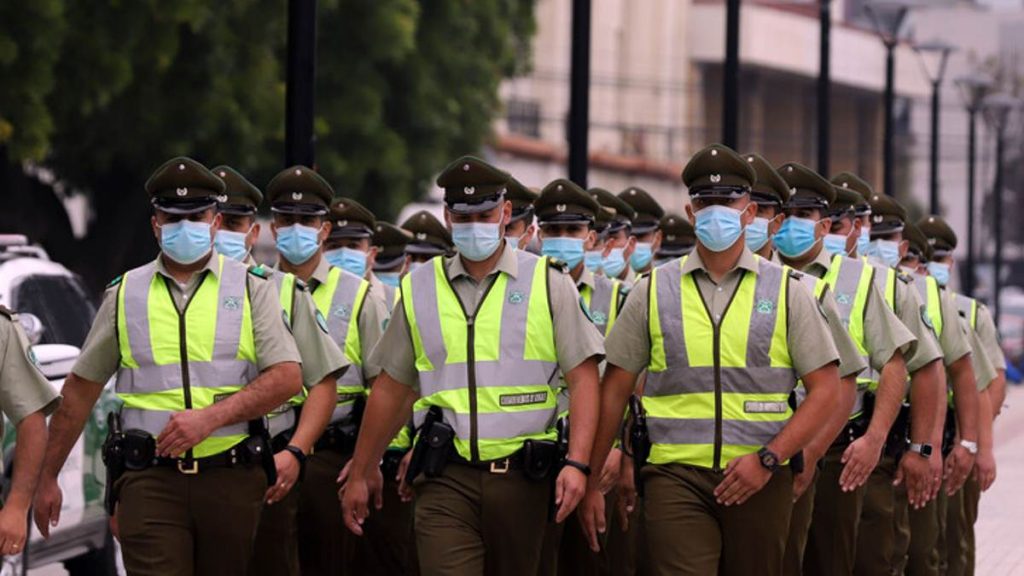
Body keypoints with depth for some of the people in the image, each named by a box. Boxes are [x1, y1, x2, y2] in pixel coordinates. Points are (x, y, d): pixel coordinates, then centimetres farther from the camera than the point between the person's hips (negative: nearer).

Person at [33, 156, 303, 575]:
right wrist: (47, 477, 13)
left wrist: (210, 418, -15)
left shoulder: (252, 288, 6)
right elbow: (81, 390, 15)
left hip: (232, 476, 0)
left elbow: (287, 378, -3)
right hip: (150, 479, 0)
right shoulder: (124, 294, 11)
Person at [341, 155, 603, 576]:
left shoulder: (549, 283, 3)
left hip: (521, 474, 0)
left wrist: (577, 463, -13)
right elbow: (392, 388, 17)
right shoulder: (420, 289, 10)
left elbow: (583, 378, -2)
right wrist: (361, 473, 18)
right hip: (447, 478, 1)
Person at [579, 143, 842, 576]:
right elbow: (614, 390, 11)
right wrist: (589, 481, 6)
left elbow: (825, 390, 2)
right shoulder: (652, 292, 8)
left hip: (759, 481, 1)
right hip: (676, 476, -1)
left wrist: (768, 458, -10)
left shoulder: (786, 292, 5)